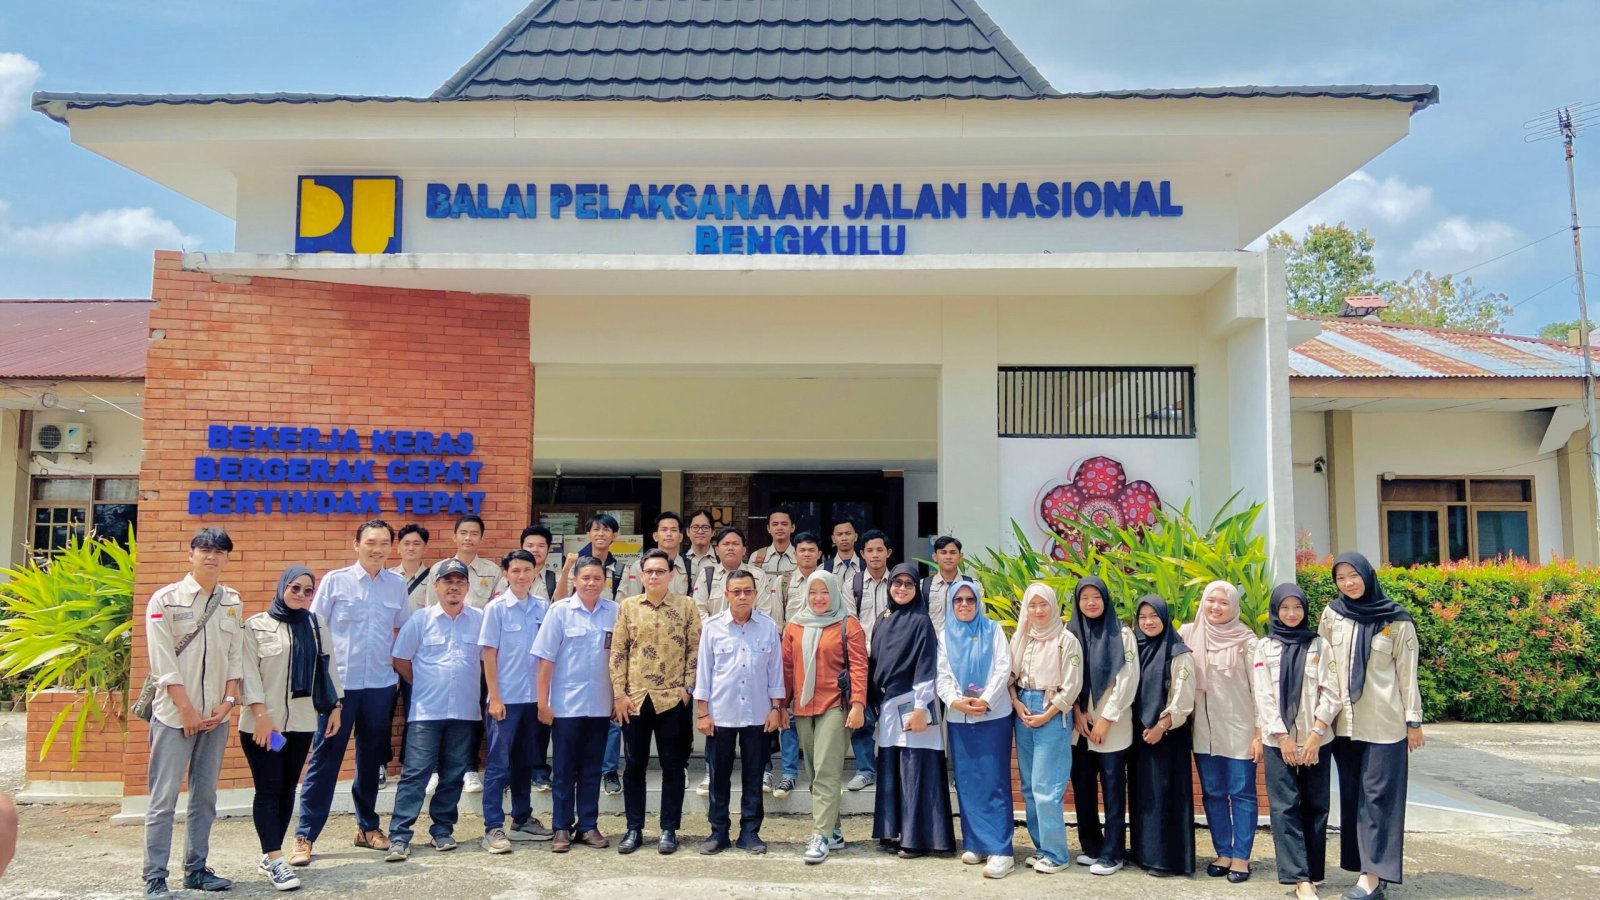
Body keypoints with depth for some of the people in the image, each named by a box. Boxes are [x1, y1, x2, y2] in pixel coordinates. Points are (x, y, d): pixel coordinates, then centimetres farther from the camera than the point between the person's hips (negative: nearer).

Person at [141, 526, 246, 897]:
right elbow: (163, 661, -9)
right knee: (164, 798, -1)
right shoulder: (165, 599, -6)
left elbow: (236, 656, 8)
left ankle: (196, 869, 20)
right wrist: (187, 709, -12)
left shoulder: (233, 602, 7)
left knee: (205, 797, 11)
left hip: (216, 715, 4)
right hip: (175, 713, -4)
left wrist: (228, 701, -3)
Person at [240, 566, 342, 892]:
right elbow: (249, 672, -9)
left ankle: (269, 856, 18)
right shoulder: (257, 625, -4)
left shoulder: (317, 625, 9)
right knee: (268, 789, -3)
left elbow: (327, 667, 13)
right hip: (262, 722, -4)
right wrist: (261, 714, -16)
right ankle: (276, 860, -3)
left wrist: (335, 707, 9)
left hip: (301, 722, 4)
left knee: (287, 789, 8)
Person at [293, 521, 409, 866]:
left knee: (371, 758, 13)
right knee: (325, 759, 1)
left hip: (381, 685, 3)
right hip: (338, 683, -3)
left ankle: (367, 826, 28)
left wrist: (396, 657, 5)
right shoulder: (334, 581, -3)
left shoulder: (397, 585, 4)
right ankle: (305, 835, 9)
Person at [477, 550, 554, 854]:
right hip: (505, 698, -4)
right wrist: (495, 698, -10)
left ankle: (522, 820, 26)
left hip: (533, 697, 4)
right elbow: (489, 655, -6)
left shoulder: (543, 607, 3)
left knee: (525, 763, 15)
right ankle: (493, 828, 5)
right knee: (498, 765, 0)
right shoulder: (495, 608, -6)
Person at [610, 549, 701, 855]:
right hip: (635, 699, 1)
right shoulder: (627, 606, 4)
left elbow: (695, 649, 2)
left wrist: (688, 687, -4)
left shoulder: (686, 606, 1)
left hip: (672, 699, -1)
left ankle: (669, 830, 15)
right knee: (634, 765, 8)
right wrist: (619, 693, -2)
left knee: (673, 766, 5)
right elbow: (617, 652, 3)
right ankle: (634, 829, 19)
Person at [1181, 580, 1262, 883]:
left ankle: (1241, 856, 11)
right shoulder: (1188, 634, 2)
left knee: (1241, 794, 2)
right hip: (1204, 729, 3)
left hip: (1240, 729, -3)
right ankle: (1223, 853, 20)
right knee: (1212, 794, 9)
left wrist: (1260, 733, -8)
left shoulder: (1246, 640, -5)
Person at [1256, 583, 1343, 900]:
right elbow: (1263, 696, -1)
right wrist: (1283, 737, -9)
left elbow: (1332, 693, -1)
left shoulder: (1320, 645, 5)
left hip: (1315, 740, 1)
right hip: (1278, 741, -1)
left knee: (1315, 807, 3)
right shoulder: (1264, 647, 5)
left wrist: (1316, 734, -10)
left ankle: (1311, 873, 13)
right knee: (1286, 808, -6)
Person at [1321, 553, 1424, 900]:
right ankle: (1368, 868, 15)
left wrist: (1413, 720, -2)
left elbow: (1407, 673, -1)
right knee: (1352, 794, 7)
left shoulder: (1396, 621, -4)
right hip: (1344, 722, 4)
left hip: (1384, 722, -3)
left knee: (1378, 794, -3)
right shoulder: (1331, 615, 4)